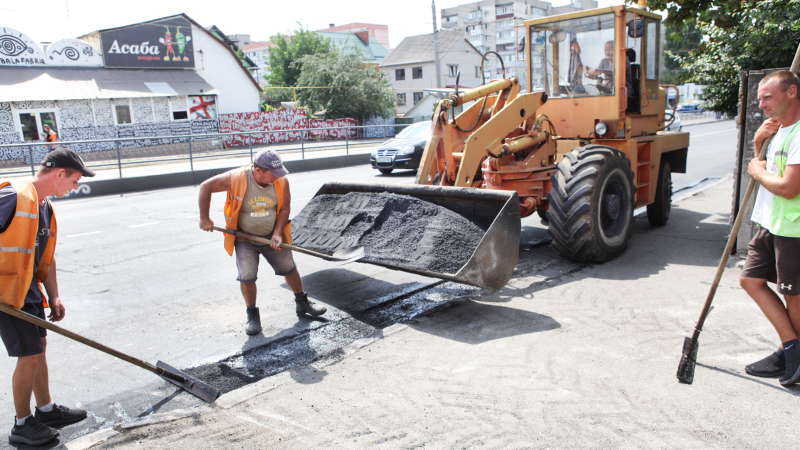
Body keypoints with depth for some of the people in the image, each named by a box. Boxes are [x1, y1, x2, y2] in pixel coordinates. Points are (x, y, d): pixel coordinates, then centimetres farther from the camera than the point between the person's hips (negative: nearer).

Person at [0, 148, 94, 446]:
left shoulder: (45, 207, 10)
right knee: (30, 354, -3)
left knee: (38, 347, 18)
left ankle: (46, 409, 34)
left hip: (29, 289, 9)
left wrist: (53, 296, 13)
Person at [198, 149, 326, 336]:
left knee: (289, 269, 9)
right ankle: (252, 315, 12)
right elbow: (206, 187, -14)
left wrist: (277, 233, -16)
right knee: (247, 276, -11)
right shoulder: (237, 179, -24)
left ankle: (302, 303, 33)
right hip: (244, 239, -2)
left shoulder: (282, 181, -16)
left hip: (271, 237, 3)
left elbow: (284, 207, -4)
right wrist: (204, 218, -11)